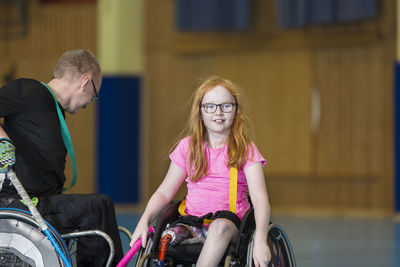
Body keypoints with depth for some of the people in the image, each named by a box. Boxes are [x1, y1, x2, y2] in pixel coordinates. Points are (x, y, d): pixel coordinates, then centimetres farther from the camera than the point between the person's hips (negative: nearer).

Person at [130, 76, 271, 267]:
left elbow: (259, 197, -9)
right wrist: (144, 220, -8)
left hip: (231, 224, -2)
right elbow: (164, 192, 12)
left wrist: (260, 240, -26)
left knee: (220, 226, -39)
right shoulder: (188, 147, 11)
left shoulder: (245, 150, 3)